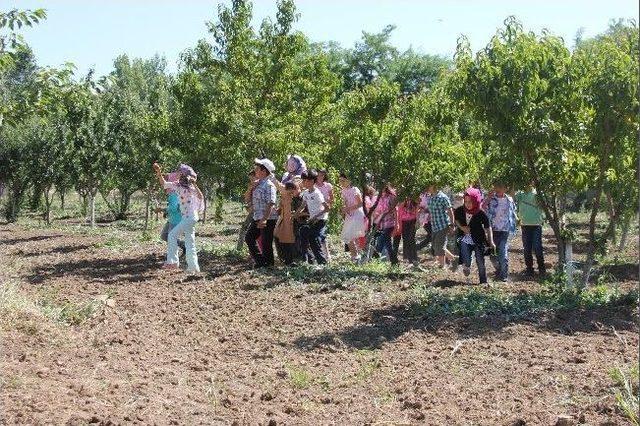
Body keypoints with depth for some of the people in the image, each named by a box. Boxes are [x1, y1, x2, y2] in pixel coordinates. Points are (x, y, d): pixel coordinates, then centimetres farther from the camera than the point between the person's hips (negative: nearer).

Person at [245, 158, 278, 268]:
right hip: (257, 218, 10)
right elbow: (248, 197, 20)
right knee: (249, 238, 13)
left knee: (266, 243, -1)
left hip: (268, 219, -10)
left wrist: (264, 219, -28)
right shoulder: (258, 183, 12)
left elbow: (271, 204, -22)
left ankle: (268, 264, 14)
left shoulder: (269, 185, -15)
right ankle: (260, 261, 21)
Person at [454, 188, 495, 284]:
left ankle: (483, 282, 19)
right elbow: (455, 219, 11)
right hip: (465, 240, 1)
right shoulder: (460, 210, -9)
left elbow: (488, 228, -8)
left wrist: (491, 242, -12)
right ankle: (466, 266, 30)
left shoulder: (481, 214, -16)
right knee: (466, 262, -6)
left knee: (480, 263, 4)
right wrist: (461, 227, -8)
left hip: (479, 241, -1)